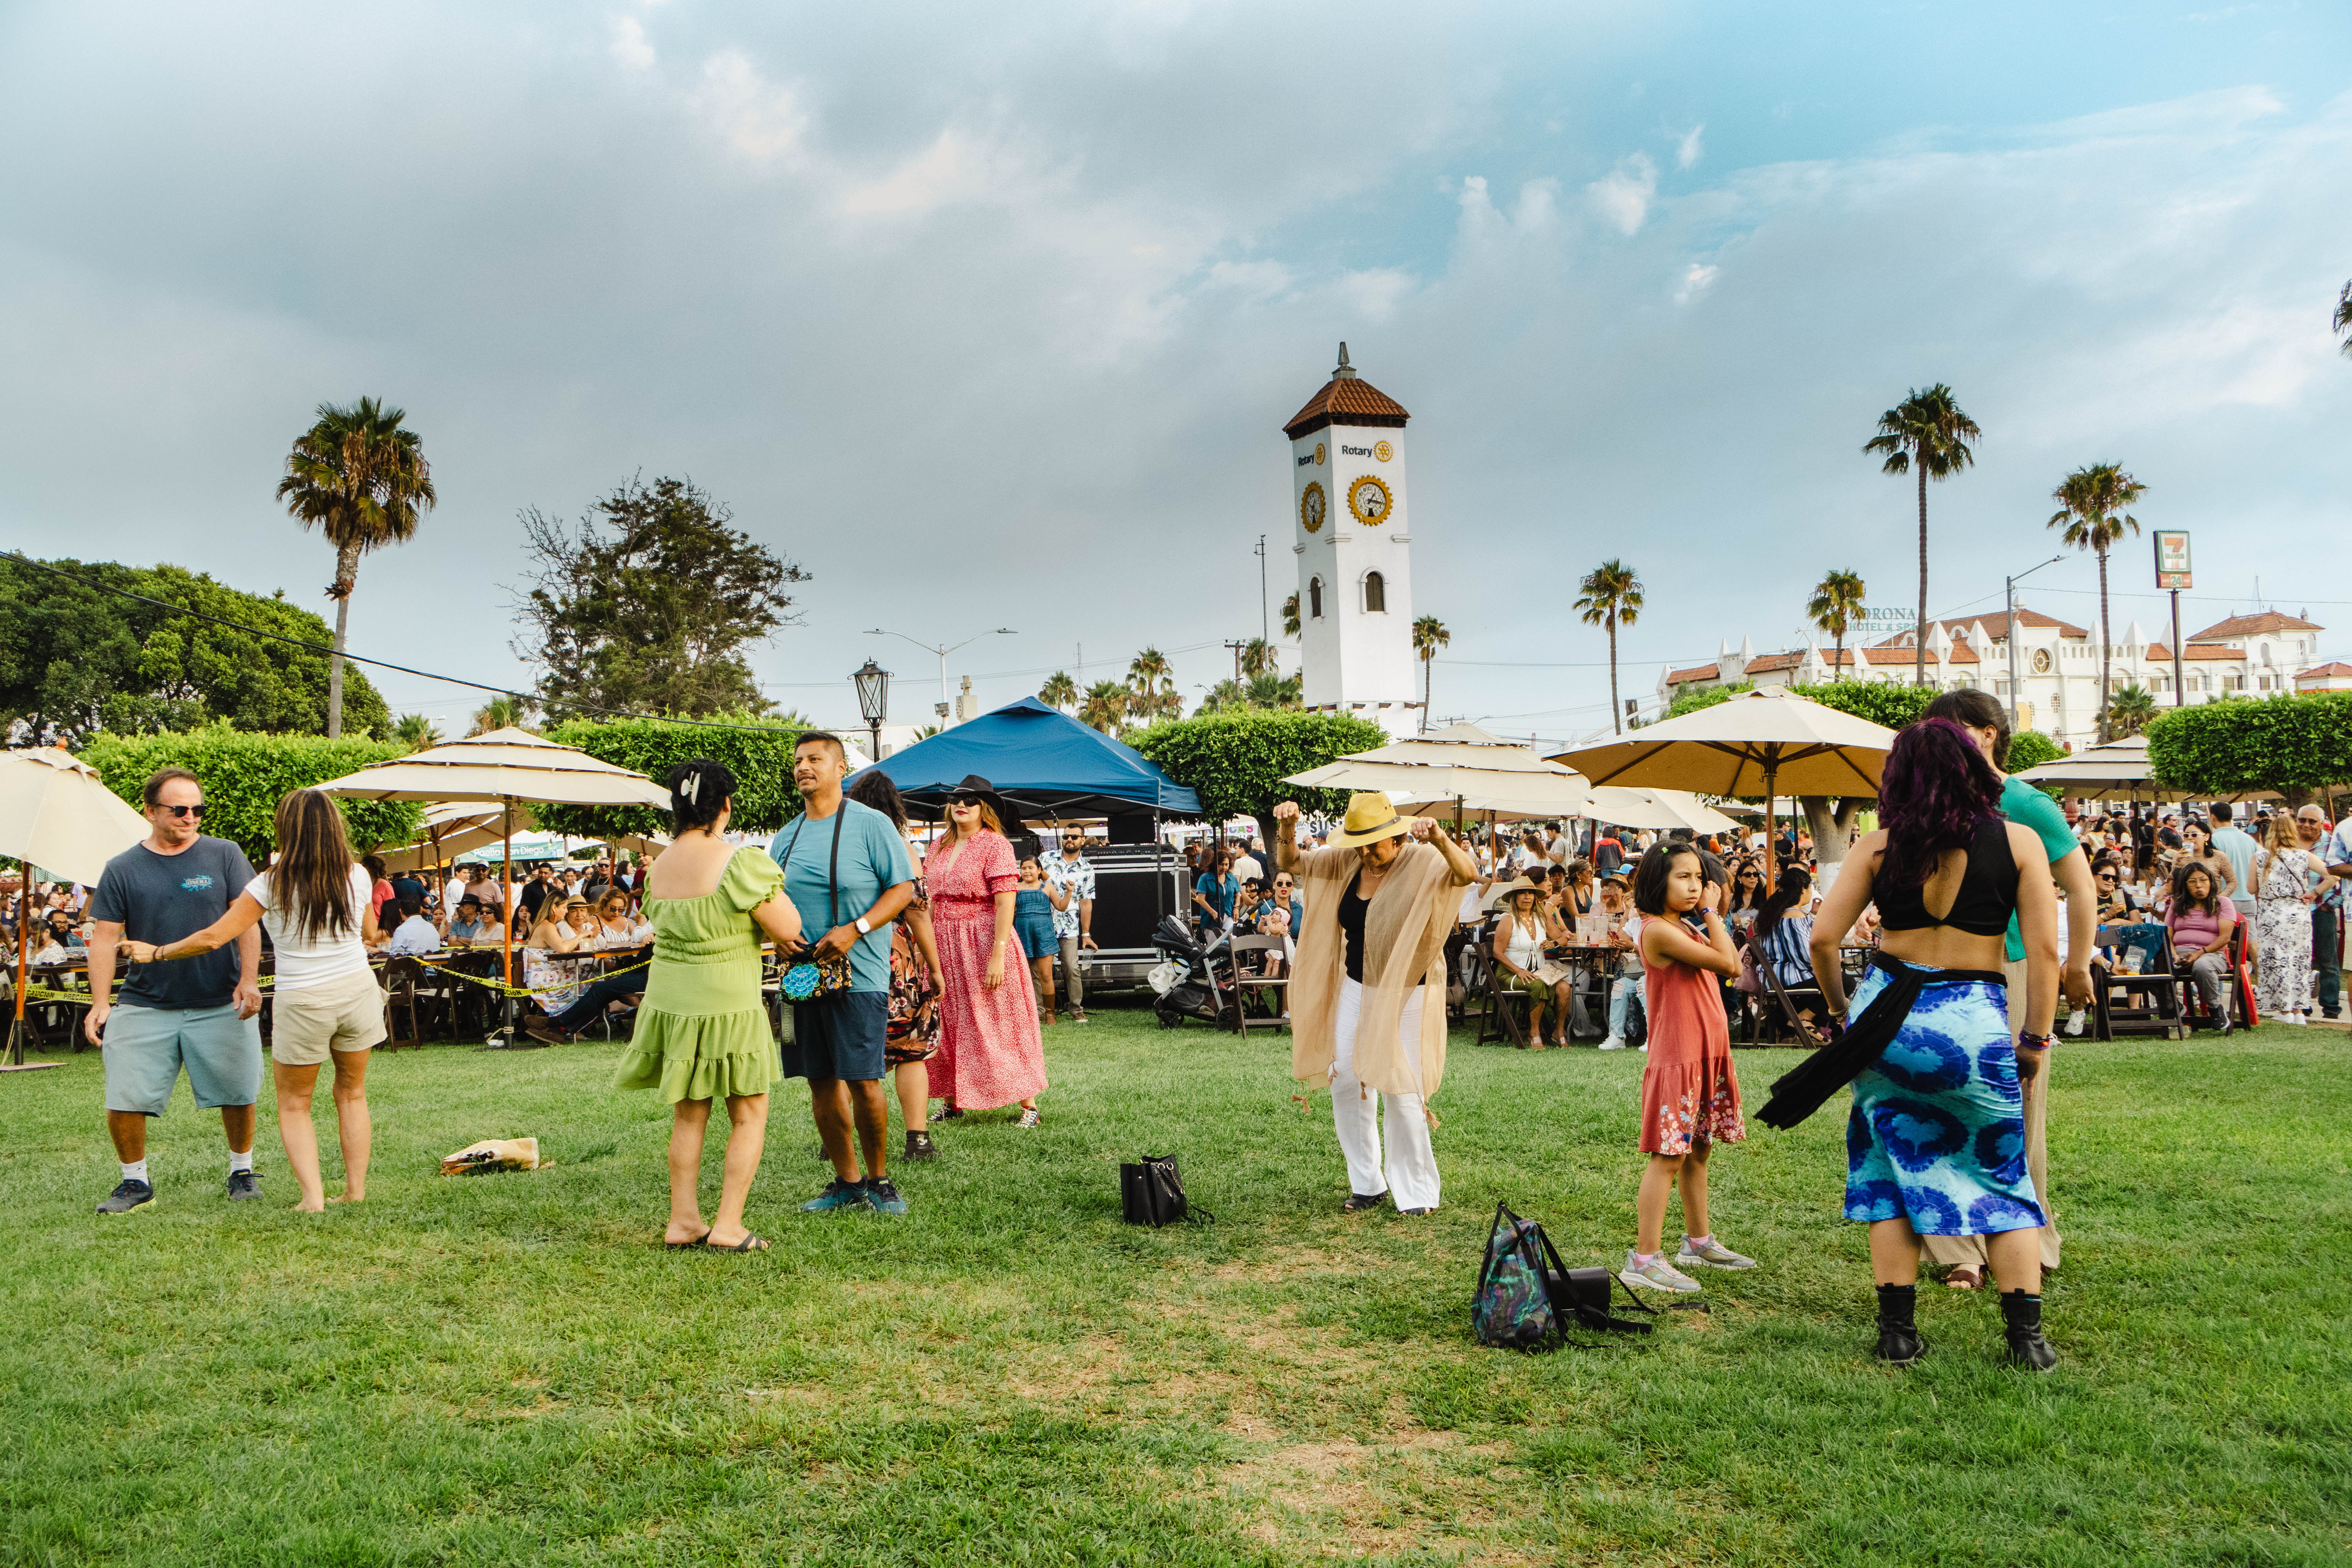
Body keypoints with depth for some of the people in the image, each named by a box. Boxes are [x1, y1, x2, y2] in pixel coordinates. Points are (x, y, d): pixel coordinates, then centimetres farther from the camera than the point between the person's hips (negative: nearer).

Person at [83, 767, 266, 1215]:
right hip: (144, 1006, 1)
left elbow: (247, 923, 0)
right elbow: (105, 938, 5)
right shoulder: (122, 869, 4)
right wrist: (100, 1002, -4)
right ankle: (135, 1182, 17)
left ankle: (242, 1171, 25)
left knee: (238, 1096, 4)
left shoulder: (225, 855, 3)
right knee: (123, 1102, -3)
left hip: (221, 1005, -1)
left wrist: (249, 979, -11)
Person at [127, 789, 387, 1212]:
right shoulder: (359, 876, -3)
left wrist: (157, 953, 6)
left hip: (303, 1002, -3)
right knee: (352, 1094, 18)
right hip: (358, 989, 3)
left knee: (294, 1103, 14)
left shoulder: (272, 885, -11)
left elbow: (213, 938, -9)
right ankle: (356, 1189, 18)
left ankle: (313, 1195, 3)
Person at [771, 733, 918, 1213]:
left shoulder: (871, 824, -4)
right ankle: (847, 1182, 21)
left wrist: (855, 930, -18)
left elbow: (903, 888, -6)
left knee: (863, 1082, -6)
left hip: (858, 975, -6)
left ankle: (877, 1179, 12)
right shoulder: (785, 838, 14)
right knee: (821, 1083, 9)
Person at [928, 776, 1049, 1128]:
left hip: (983, 943, -6)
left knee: (997, 1026, -4)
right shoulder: (940, 847, 13)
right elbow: (930, 900, 16)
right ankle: (954, 1103, 20)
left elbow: (1006, 902, -16)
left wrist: (998, 954, -22)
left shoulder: (995, 844, -8)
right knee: (948, 1024, 9)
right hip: (943, 946, 7)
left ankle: (1029, 1105, 3)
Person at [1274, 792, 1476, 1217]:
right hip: (1355, 987, 6)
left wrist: (1439, 838, -52)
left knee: (1400, 1091, -6)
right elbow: (1289, 863, 6)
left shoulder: (1422, 862, -15)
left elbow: (1468, 875, -34)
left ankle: (1419, 1190, 12)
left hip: (1405, 994, -6)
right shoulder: (1347, 863, 1)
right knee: (1345, 1081, 5)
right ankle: (1368, 1185, 19)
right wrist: (1286, 828, -15)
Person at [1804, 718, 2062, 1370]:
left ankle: (1897, 1330, 13)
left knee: (1892, 1168, 12)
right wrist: (2037, 1037, 4)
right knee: (2003, 1176, 13)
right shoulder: (2020, 841, -2)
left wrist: (1842, 1006, 14)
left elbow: (1823, 937, -2)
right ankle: (2026, 1335, 12)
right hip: (1975, 1021, -1)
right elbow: (2044, 949, -5)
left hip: (1887, 1015, 1)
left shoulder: (1878, 847, 0)